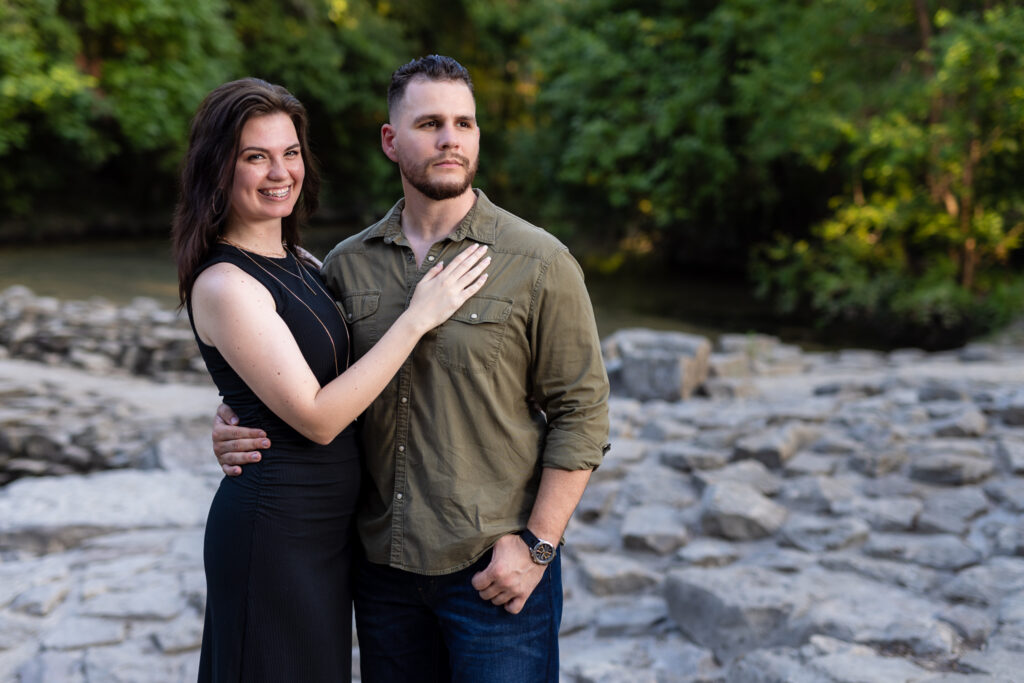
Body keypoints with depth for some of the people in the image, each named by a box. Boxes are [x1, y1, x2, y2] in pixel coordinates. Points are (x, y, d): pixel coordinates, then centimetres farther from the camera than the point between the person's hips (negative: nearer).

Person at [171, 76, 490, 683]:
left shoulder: (299, 265, 8)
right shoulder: (223, 285, -18)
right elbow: (316, 417, -20)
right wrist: (417, 318, -18)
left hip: (328, 522, 8)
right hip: (275, 526, -8)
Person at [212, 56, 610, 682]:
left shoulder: (540, 263, -7)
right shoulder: (348, 263, 5)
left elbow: (581, 416, -7)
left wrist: (535, 546, -12)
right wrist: (236, 421, -4)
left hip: (494, 567, -4)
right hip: (382, 562, 4)